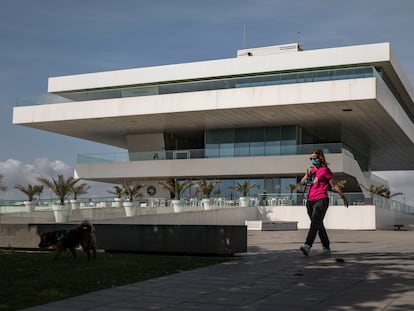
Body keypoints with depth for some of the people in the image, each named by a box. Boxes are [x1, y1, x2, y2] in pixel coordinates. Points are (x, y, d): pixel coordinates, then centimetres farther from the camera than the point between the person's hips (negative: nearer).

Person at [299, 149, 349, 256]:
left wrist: (343, 196, 3)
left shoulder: (325, 170, -1)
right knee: (319, 225, 13)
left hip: (321, 200, -7)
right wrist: (307, 174, -3)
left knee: (315, 222, -20)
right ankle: (326, 247, 24)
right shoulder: (311, 169, 18)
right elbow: (302, 182, 15)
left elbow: (334, 185, 1)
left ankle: (307, 246, -33)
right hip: (310, 201, 7)